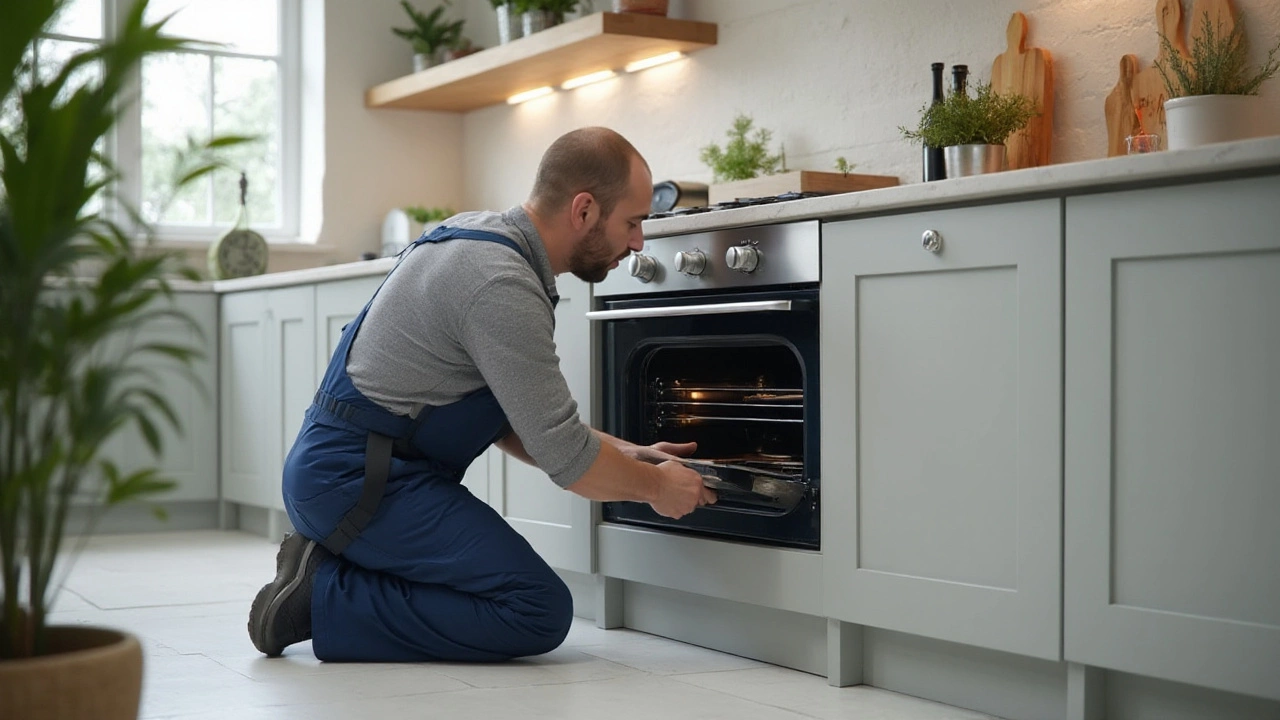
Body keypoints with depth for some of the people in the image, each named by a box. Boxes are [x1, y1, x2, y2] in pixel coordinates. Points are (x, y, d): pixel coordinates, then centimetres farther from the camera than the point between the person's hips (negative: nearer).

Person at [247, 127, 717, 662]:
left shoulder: (479, 234, 12)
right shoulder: (503, 285, -20)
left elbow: (510, 419, 19)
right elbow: (565, 458, -17)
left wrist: (627, 455, 14)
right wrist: (655, 486, 2)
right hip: (362, 479, -10)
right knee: (541, 613, -15)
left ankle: (325, 566, 8)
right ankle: (325, 599, -10)